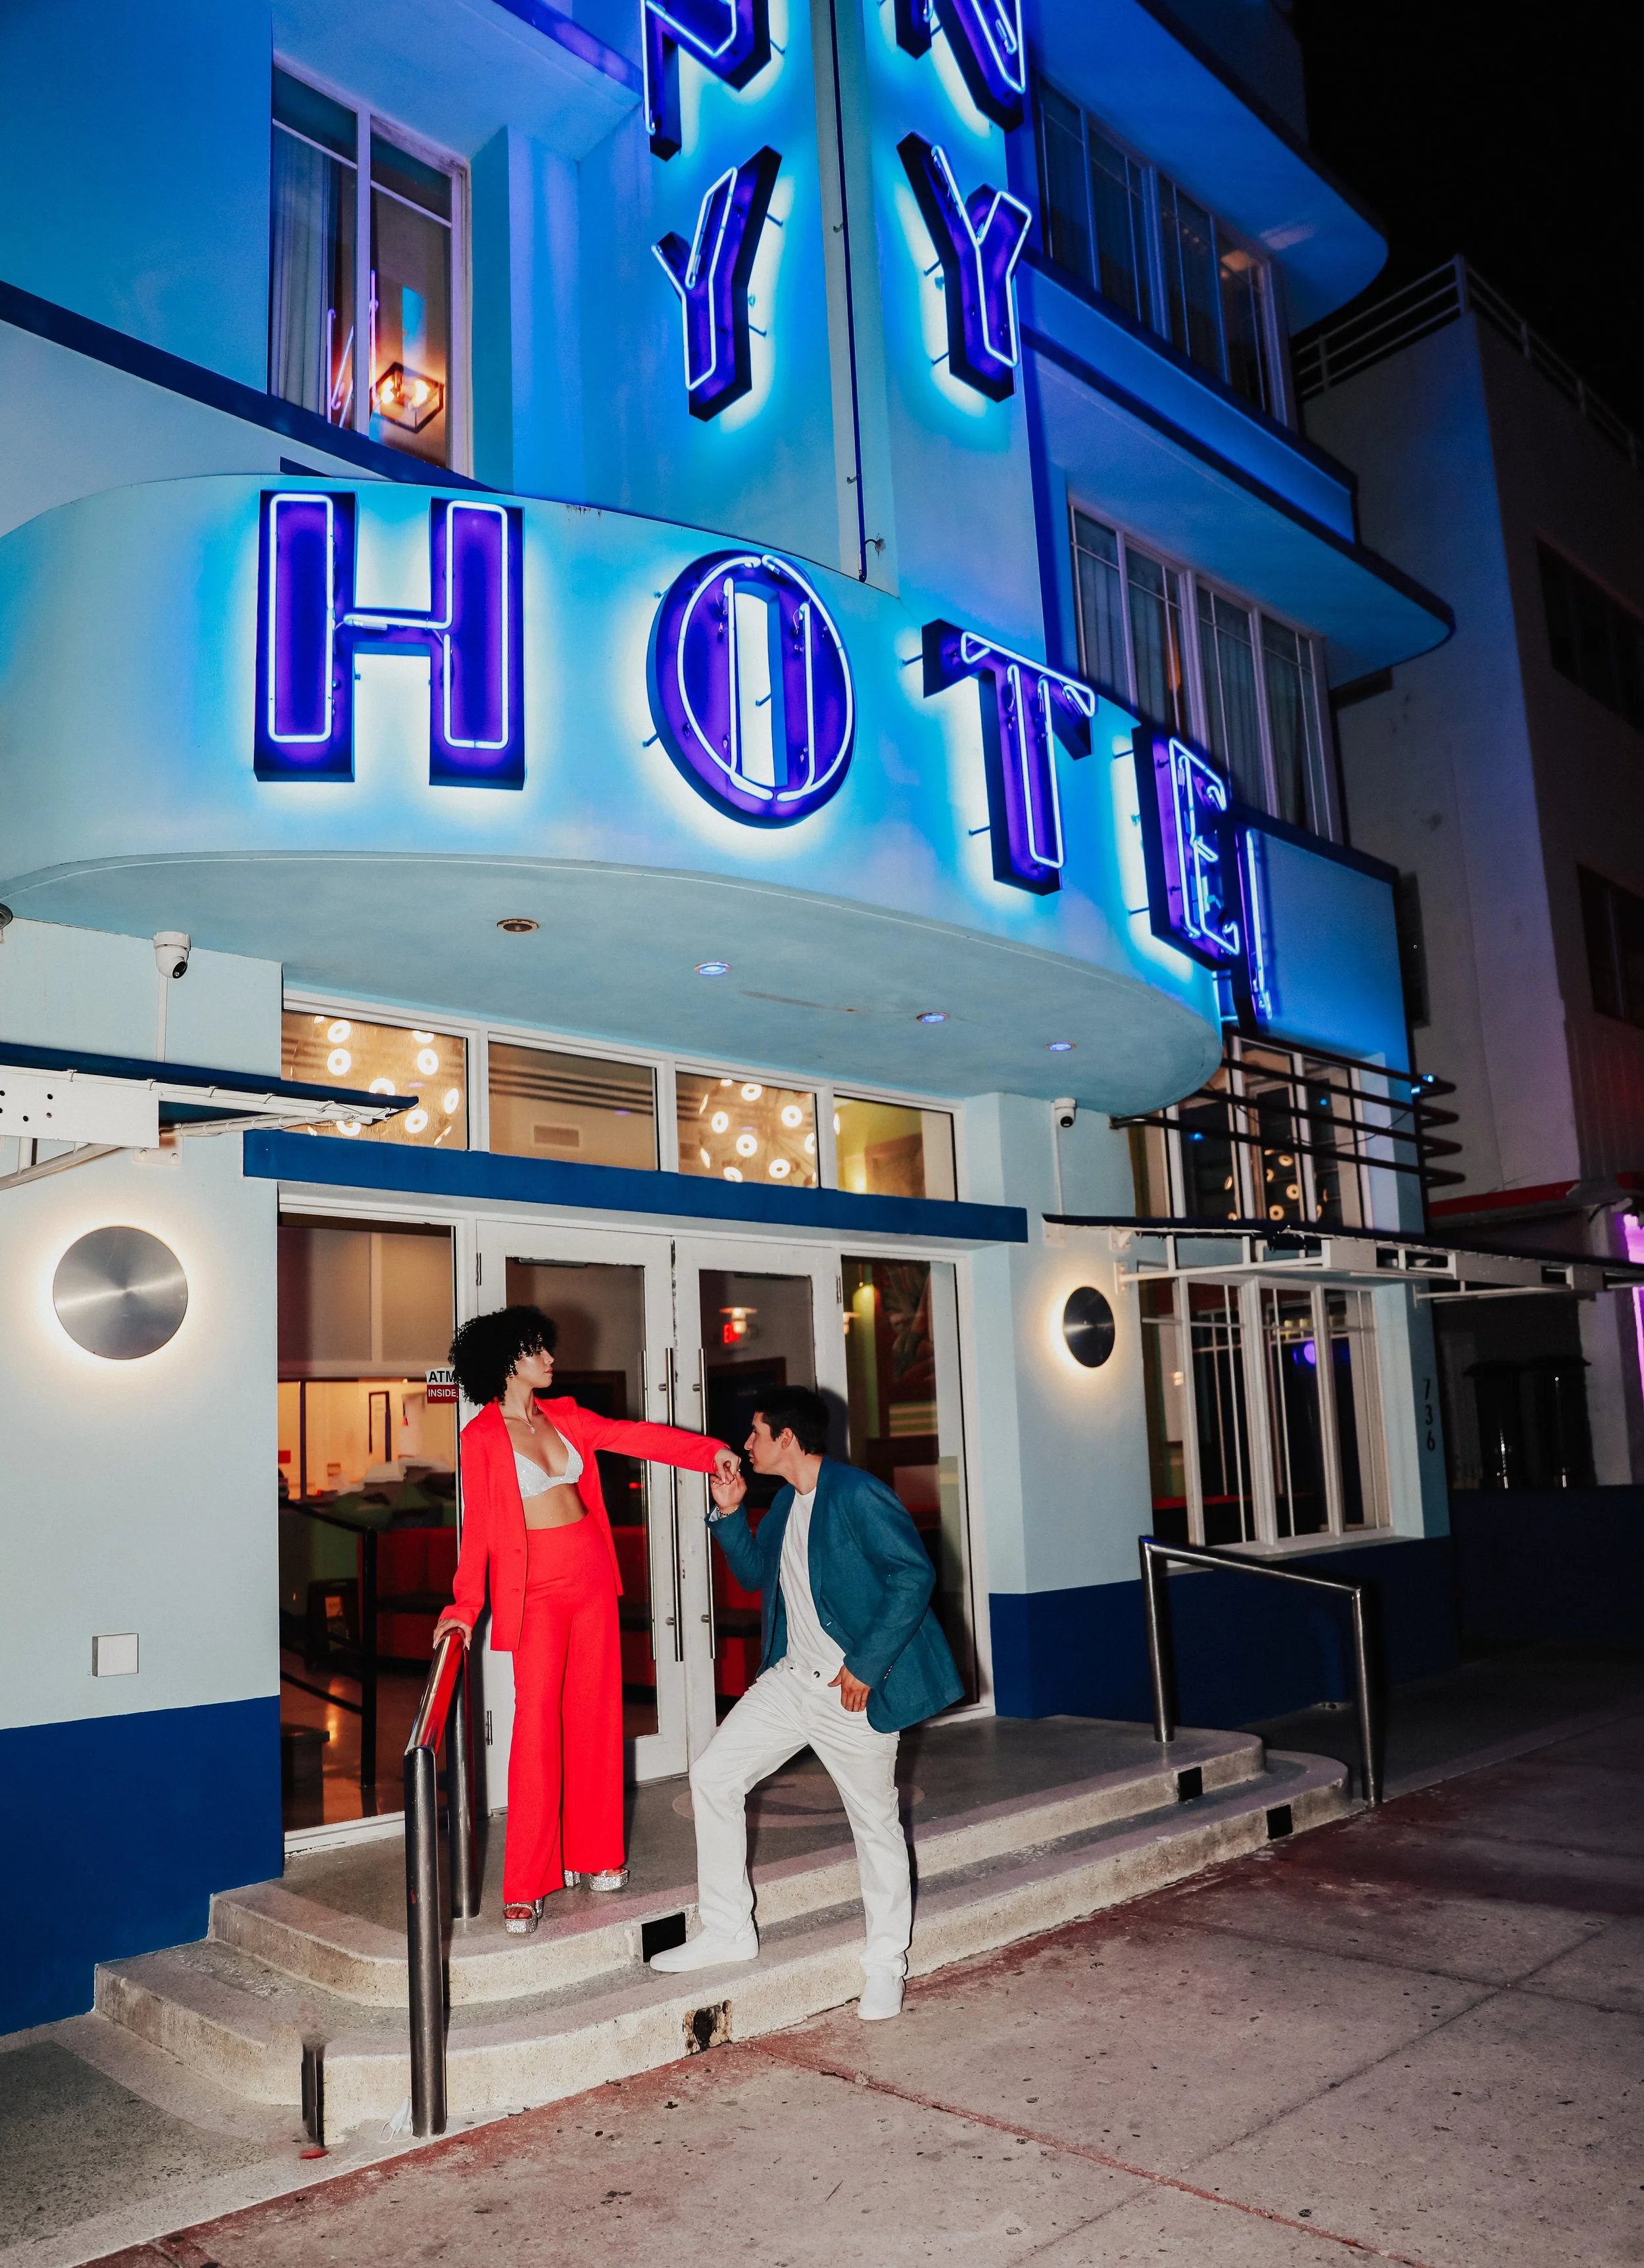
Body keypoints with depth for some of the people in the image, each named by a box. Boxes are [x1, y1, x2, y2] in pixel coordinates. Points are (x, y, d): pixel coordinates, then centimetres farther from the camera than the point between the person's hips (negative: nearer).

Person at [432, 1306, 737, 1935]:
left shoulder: (564, 1416, 9)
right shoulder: (482, 1436, -6)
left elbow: (634, 1436, 7)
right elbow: (477, 1523, -7)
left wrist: (711, 1452, -2)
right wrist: (465, 1607, -12)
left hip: (591, 1573, 6)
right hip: (537, 1585, -6)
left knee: (595, 1715, 8)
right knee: (536, 1722, -9)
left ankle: (592, 1854, 21)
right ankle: (527, 1887, -1)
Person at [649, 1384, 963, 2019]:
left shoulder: (857, 1495, -18)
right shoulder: (787, 1503, 10)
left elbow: (915, 1575, -22)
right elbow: (753, 1572, 22)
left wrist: (865, 1665, -21)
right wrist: (729, 1513, 6)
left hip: (853, 1689, -8)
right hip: (791, 1679, 8)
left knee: (875, 1822, 5)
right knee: (712, 1774, 4)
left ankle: (885, 1965, 25)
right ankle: (727, 1931, 18)